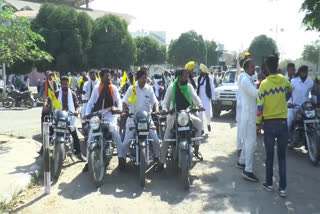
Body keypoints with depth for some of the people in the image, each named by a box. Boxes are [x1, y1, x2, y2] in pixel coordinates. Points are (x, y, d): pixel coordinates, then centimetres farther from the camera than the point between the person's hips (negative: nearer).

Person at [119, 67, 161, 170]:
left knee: (156, 140, -5)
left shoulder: (149, 88, 4)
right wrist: (123, 111, -21)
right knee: (126, 140, -7)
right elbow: (125, 102, -3)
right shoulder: (132, 88, -1)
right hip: (133, 118, -1)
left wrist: (156, 110, -16)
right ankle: (121, 158, 12)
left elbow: (155, 101, 3)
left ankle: (157, 158, 17)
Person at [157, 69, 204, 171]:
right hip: (174, 114, -3)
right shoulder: (172, 87, -4)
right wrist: (164, 108, -26)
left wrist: (200, 105, -24)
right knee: (166, 138, -16)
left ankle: (196, 149, -9)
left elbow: (195, 97, -3)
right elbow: (166, 100, -5)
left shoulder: (189, 86, 5)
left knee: (198, 122, -22)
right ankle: (162, 161, -11)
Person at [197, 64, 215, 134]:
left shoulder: (209, 79, -7)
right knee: (200, 114, 2)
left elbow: (212, 88, -4)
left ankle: (208, 124, 25)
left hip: (207, 99, -4)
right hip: (200, 99, 5)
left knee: (208, 114, -7)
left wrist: (212, 98, -6)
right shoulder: (199, 79, 7)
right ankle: (202, 129, 11)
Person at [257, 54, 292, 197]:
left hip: (269, 124, -2)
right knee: (282, 156, 9)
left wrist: (258, 123, 0)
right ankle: (283, 187, 8)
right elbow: (290, 89, 24)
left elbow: (260, 106, -11)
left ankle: (269, 183, 21)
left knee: (269, 156, 10)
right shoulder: (284, 80, -1)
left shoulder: (264, 84, -10)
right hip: (282, 122, 2)